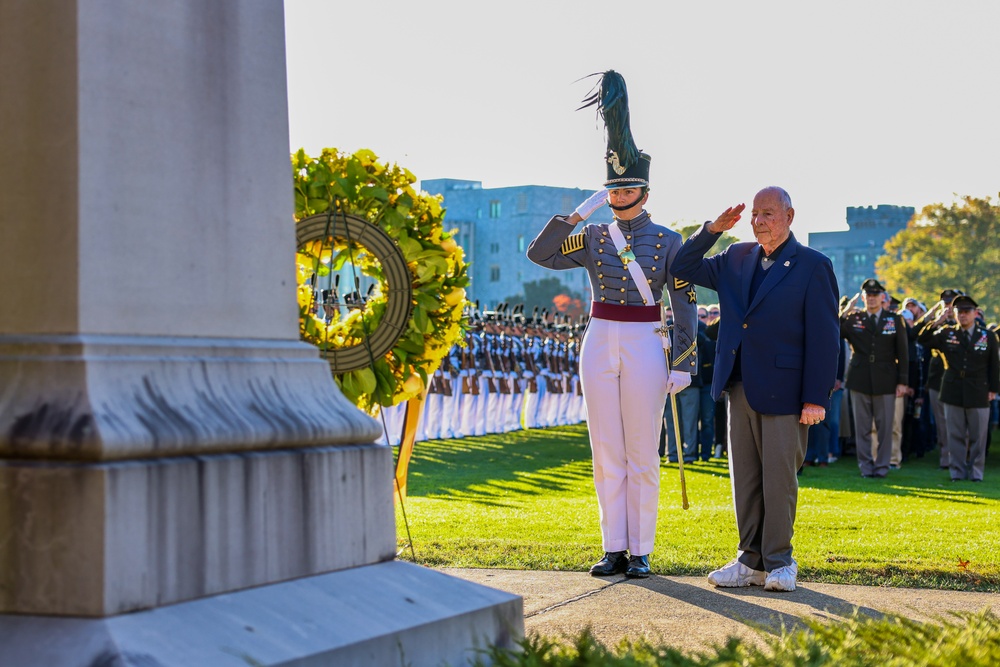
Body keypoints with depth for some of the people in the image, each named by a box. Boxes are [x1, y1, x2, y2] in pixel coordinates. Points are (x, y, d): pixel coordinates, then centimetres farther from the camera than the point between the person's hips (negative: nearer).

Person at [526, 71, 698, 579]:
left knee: (642, 456, 1)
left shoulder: (669, 241, 1)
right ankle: (614, 549, 13)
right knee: (607, 453, 5)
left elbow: (684, 305, -1)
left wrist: (683, 363, -7)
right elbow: (538, 254, -4)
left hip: (645, 347, -3)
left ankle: (640, 551, 9)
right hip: (599, 345, 3)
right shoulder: (593, 238, 8)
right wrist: (579, 212, -10)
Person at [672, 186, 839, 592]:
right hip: (740, 388, 6)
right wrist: (713, 229, 3)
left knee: (779, 477, -1)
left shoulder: (813, 266, -4)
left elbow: (823, 337, -8)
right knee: (745, 477, 9)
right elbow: (683, 268, 18)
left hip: (783, 390, -6)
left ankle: (779, 562, 9)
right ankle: (752, 560, 16)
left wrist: (815, 398, -13)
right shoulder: (736, 259, 12)